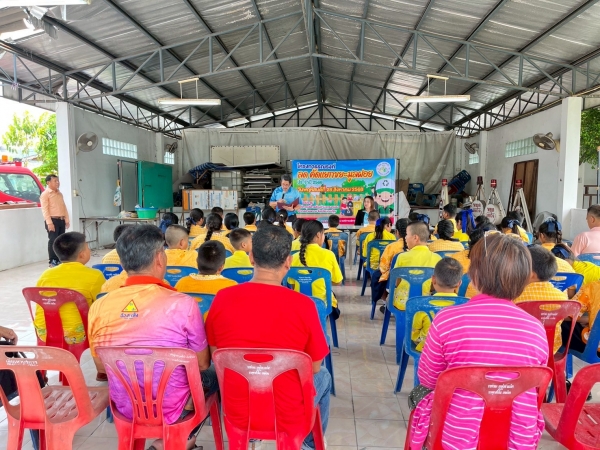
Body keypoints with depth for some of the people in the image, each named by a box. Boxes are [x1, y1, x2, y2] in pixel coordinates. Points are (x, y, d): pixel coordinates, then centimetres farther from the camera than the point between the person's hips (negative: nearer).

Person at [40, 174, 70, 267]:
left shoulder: (59, 193, 17)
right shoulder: (45, 194, -6)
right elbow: (45, 210, -12)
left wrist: (67, 220, 12)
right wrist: (49, 223, -19)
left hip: (61, 220, 7)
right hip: (53, 220, -7)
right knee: (53, 241, -6)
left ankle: (59, 260, 16)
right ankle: (52, 261, -1)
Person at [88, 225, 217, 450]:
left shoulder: (99, 307, -13)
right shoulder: (183, 304, -24)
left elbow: (101, 366, 2)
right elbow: (202, 364, -10)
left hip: (124, 407, 5)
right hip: (170, 408, -4)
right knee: (212, 375, 25)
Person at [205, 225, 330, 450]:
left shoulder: (222, 299, -15)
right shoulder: (303, 305, -22)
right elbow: (314, 367, -7)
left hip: (236, 414, 3)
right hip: (288, 418, -2)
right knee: (323, 376, 29)